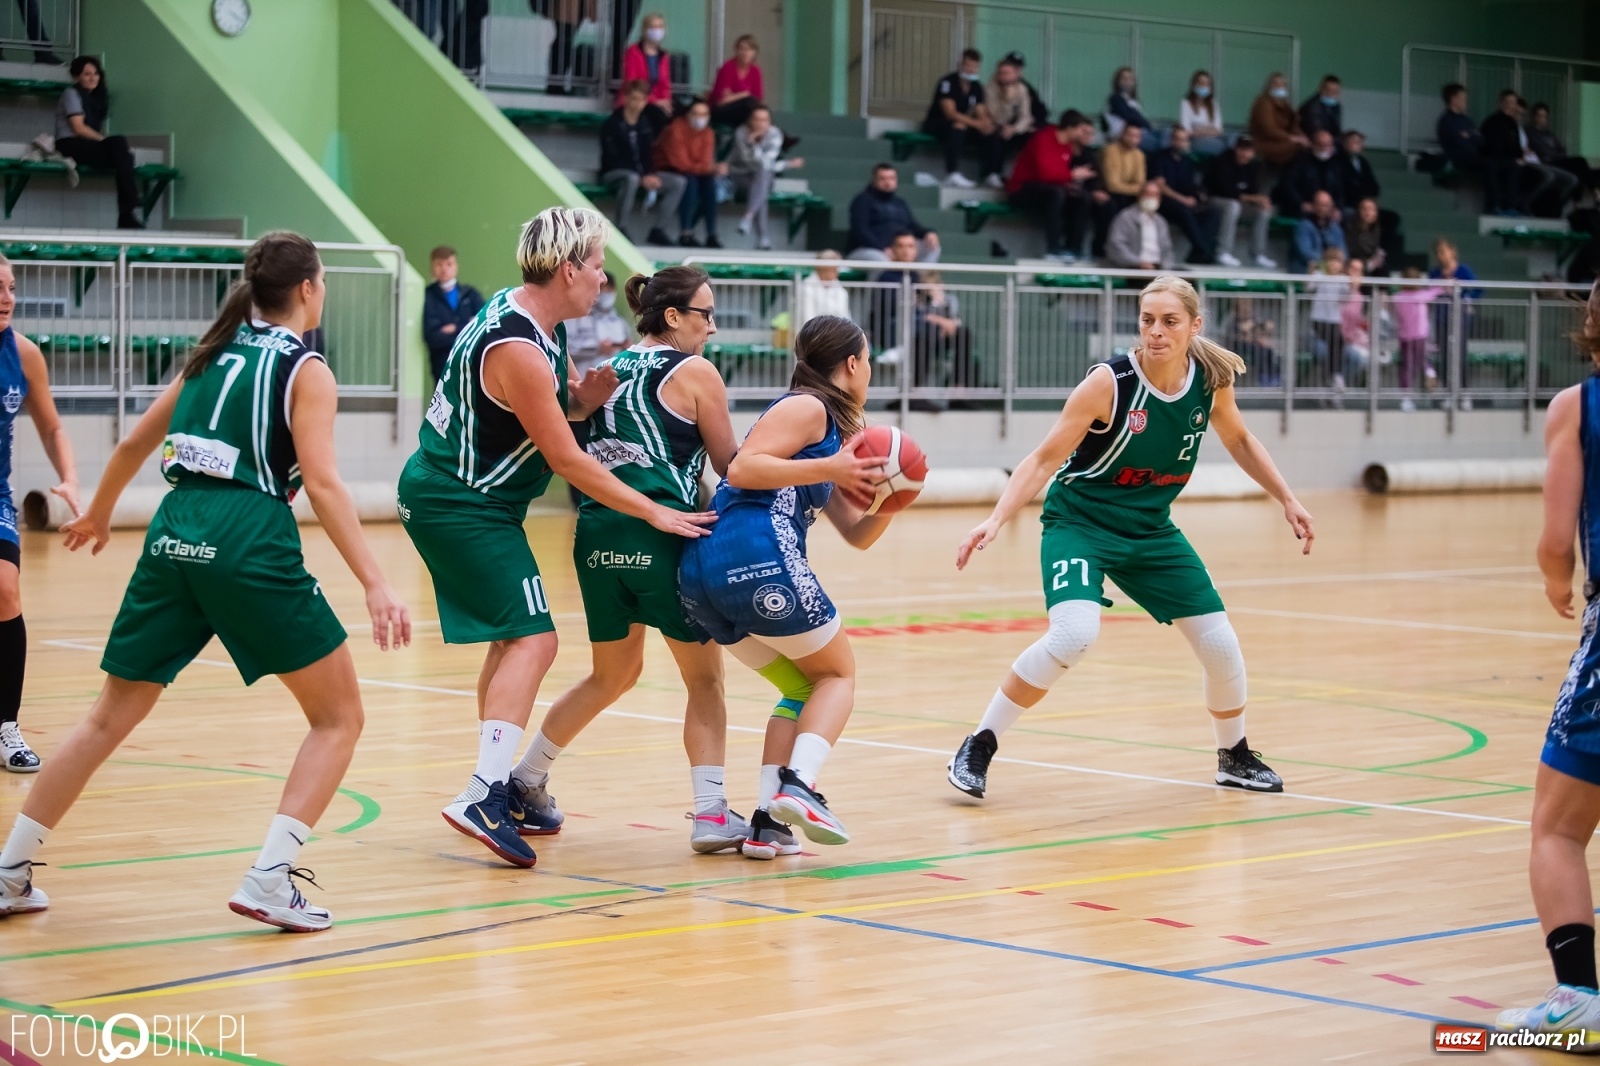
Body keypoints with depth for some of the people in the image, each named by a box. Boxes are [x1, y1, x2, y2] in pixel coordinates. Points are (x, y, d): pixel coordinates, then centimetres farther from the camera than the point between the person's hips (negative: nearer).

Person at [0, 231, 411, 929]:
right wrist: (374, 584, -15)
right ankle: (270, 879, -8)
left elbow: (136, 442, 28)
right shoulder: (305, 370, 1)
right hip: (252, 545, -6)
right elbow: (322, 484, -11)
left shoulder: (215, 353, 19)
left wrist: (98, 514, 46)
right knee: (339, 717, 6)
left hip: (174, 536, 6)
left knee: (111, 717, 18)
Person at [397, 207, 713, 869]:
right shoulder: (517, 349, -24)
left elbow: (555, 408, 19)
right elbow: (566, 459, -20)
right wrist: (655, 513, -14)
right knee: (532, 640, -15)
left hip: (450, 498, 10)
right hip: (460, 507, -10)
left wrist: (586, 395, -5)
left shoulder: (523, 311, 6)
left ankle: (503, 787, 24)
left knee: (510, 641, 17)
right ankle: (484, 796, -24)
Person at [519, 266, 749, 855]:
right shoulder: (695, 372, 1)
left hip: (597, 534, 6)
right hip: (662, 533, -6)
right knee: (704, 677, 7)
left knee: (613, 675, 25)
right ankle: (711, 813, -2)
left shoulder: (609, 371, 17)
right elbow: (732, 467, 6)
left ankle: (523, 782, 31)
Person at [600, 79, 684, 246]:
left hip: (643, 174, 6)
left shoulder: (646, 124, 7)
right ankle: (623, 230, -34)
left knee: (679, 182, -10)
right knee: (631, 179, -41)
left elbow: (648, 154, 7)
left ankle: (656, 229, -10)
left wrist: (651, 175, -15)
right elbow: (614, 159, -16)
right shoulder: (611, 125, -11)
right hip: (614, 174, -6)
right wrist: (642, 178, -23)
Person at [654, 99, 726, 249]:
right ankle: (685, 233, -29)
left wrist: (714, 169, -32)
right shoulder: (675, 130, -21)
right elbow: (681, 163, -25)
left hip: (689, 171, 6)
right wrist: (710, 169, -32)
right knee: (689, 181, -34)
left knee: (710, 182, -22)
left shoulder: (707, 134, -1)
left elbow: (706, 162, -8)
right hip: (665, 171, -6)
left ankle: (711, 235, -21)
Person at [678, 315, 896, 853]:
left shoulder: (829, 432, 30)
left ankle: (768, 820, 4)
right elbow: (742, 468, -14)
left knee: (803, 687, 19)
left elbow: (857, 535, 29)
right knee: (838, 673, 8)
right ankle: (799, 784, -14)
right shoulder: (806, 407, 1)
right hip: (758, 556, -9)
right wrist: (831, 469, -12)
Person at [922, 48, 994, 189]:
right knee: (958, 126, -38)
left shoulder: (976, 87, 4)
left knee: (990, 134, -16)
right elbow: (951, 113, -27)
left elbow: (981, 114, -1)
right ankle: (953, 175, -46)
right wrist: (976, 123, -37)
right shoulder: (948, 82, -17)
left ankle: (992, 175, -19)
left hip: (963, 125, 6)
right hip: (937, 124, -6)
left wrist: (985, 123, -27)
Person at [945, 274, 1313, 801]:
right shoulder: (1109, 382, -23)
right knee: (1074, 634, -29)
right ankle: (978, 746, -15)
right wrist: (996, 519, -32)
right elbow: (1044, 460, -21)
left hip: (1150, 529, 5)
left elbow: (1239, 440, 14)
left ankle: (1234, 756, 32)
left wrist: (1287, 500, 13)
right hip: (1079, 521, -5)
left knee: (1221, 645, 4)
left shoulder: (1211, 380, -8)